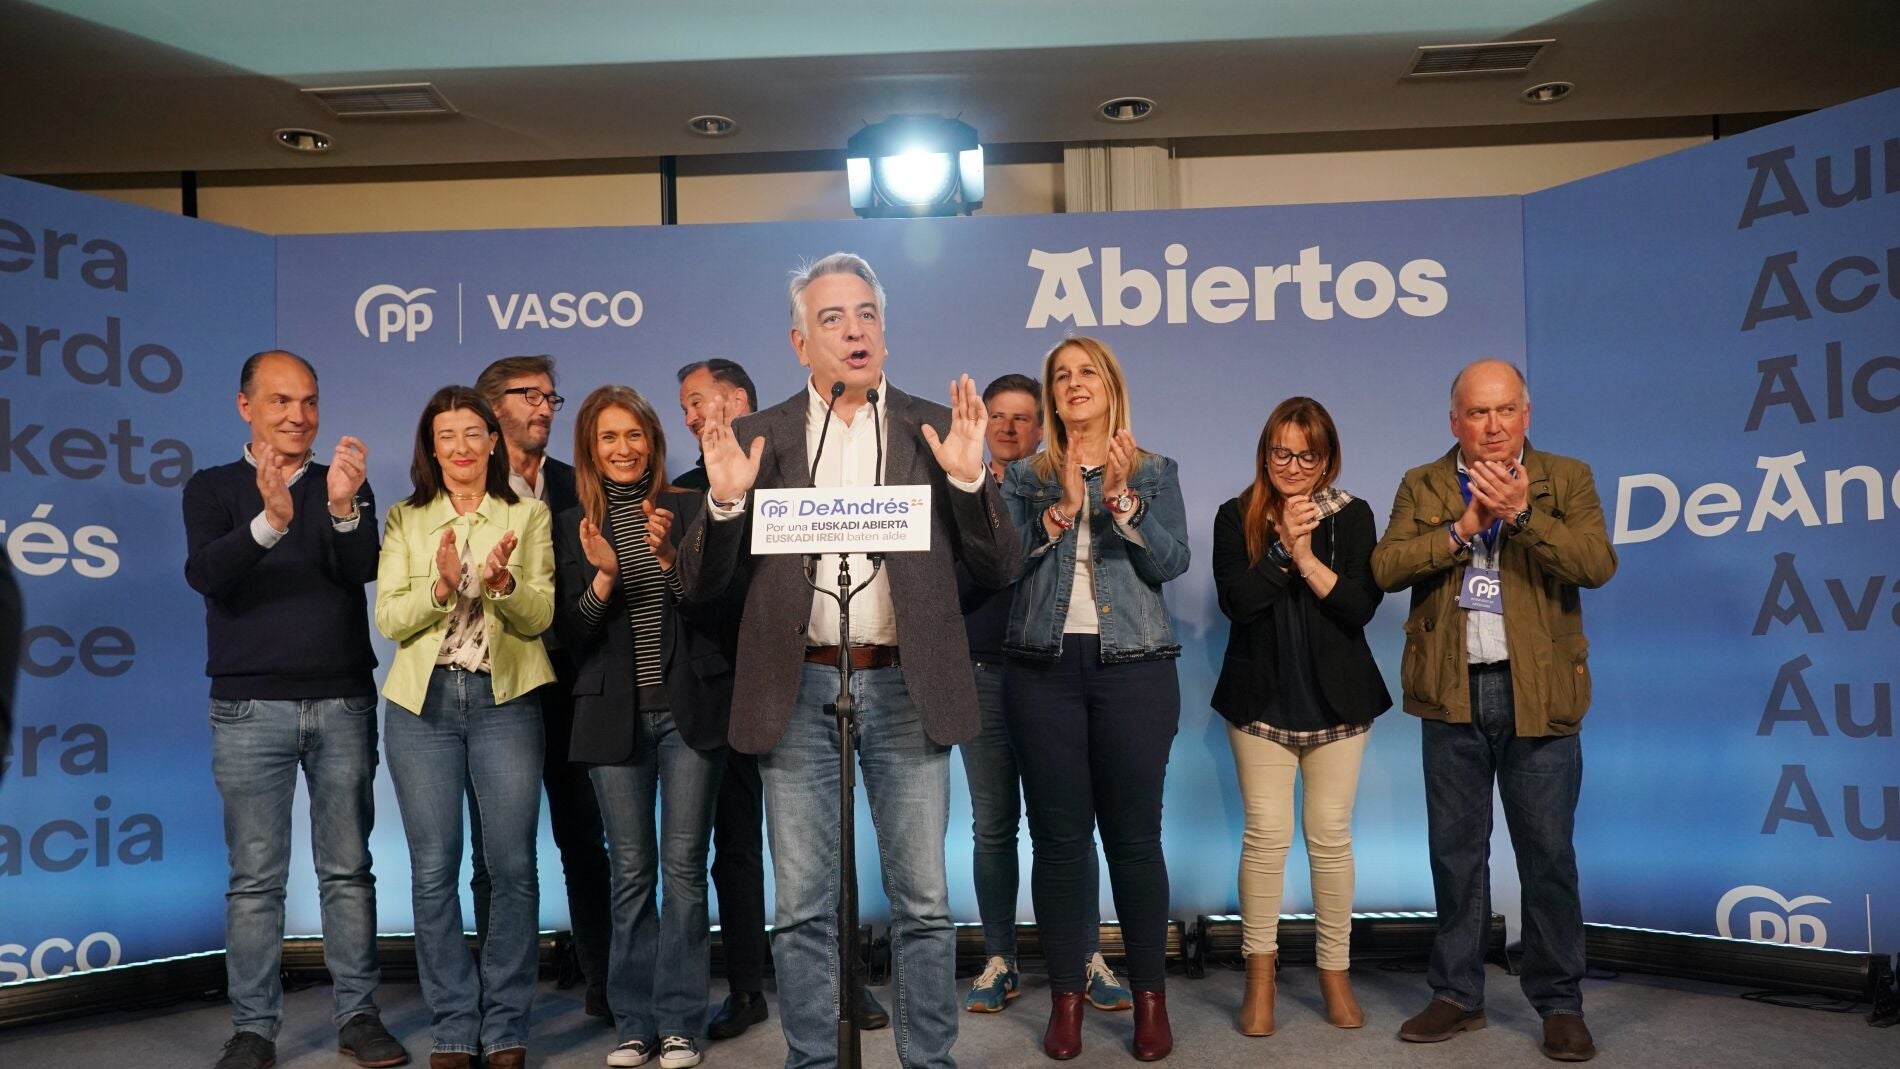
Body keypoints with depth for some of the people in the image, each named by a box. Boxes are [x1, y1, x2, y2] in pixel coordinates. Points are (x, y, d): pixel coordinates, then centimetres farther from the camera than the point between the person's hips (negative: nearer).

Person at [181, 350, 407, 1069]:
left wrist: (342, 507, -27)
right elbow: (204, 574, -13)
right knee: (255, 876, 2)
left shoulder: (344, 484, 8)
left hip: (343, 704, 1)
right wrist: (269, 522, -31)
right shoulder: (213, 489, 5)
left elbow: (364, 570, -8)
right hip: (250, 709, -1)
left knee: (348, 869, 6)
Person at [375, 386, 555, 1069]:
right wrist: (441, 586, -18)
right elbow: (389, 619, 0)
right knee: (434, 871, 4)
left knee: (512, 866, -1)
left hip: (505, 699, -1)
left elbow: (539, 616, -2)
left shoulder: (528, 515, 6)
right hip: (422, 702, 1)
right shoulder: (405, 520, 10)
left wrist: (503, 583, -22)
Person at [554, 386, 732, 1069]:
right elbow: (571, 635, 2)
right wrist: (604, 576, -14)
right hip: (615, 716, 2)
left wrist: (668, 559, -18)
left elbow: (716, 612, -3)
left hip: (690, 708, -1)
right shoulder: (573, 527, 6)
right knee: (631, 871, 6)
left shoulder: (688, 510, 2)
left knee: (684, 865, 0)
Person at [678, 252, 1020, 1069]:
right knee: (803, 907, 9)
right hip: (797, 693, 1)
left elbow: (998, 568, 2)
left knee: (923, 903, 7)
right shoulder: (759, 438, 5)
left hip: (904, 690, 0)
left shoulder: (936, 427, 5)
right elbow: (700, 581, 4)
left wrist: (969, 479, -14)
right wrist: (725, 499, -14)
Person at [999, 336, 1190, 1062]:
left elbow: (1171, 562, -4)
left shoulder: (1155, 472, 8)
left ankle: (1150, 996, 13)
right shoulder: (1025, 477, 10)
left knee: (1134, 834, 1)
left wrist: (1123, 502, -18)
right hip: (1043, 667, 1)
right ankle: (1066, 997, 13)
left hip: (1134, 667, -1)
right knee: (1057, 834, 3)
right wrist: (1061, 508, -15)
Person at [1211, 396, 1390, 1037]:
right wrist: (1283, 545, -19)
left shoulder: (1351, 516, 1)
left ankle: (1335, 973, 18)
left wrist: (1306, 556, -19)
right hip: (1262, 698, 0)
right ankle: (1260, 976, 11)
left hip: (1336, 697, 1)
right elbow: (1235, 601, -12)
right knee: (1266, 834, -1)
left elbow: (1362, 607, -10)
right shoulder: (1236, 517, 0)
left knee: (1331, 835, 5)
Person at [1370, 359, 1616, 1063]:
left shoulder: (1566, 479, 5)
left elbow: (1597, 564, -11)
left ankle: (1560, 1004, 18)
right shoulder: (1421, 487, 8)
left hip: (1538, 693, -1)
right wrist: (1462, 528, -14)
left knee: (1548, 854, 4)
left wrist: (1520, 513, -20)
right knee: (1456, 852, 10)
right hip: (1452, 692, 2)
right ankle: (1457, 995, 23)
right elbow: (1384, 567, -6)